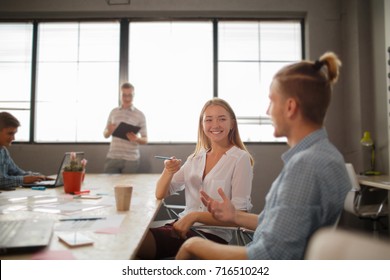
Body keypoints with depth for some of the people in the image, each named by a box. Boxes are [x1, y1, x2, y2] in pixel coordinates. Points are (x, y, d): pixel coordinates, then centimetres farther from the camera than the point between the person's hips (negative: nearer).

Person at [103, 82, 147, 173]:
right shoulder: (113, 112, 8)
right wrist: (109, 131, -8)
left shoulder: (140, 115, 0)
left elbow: (145, 140, 1)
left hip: (131, 159, -2)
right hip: (112, 157, 2)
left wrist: (136, 139, -20)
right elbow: (105, 135, 14)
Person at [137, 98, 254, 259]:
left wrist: (194, 216, -21)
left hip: (214, 234, -4)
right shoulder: (195, 158, 12)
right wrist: (168, 172, -9)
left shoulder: (240, 159, -5)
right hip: (184, 227, 5)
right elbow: (160, 194, 12)